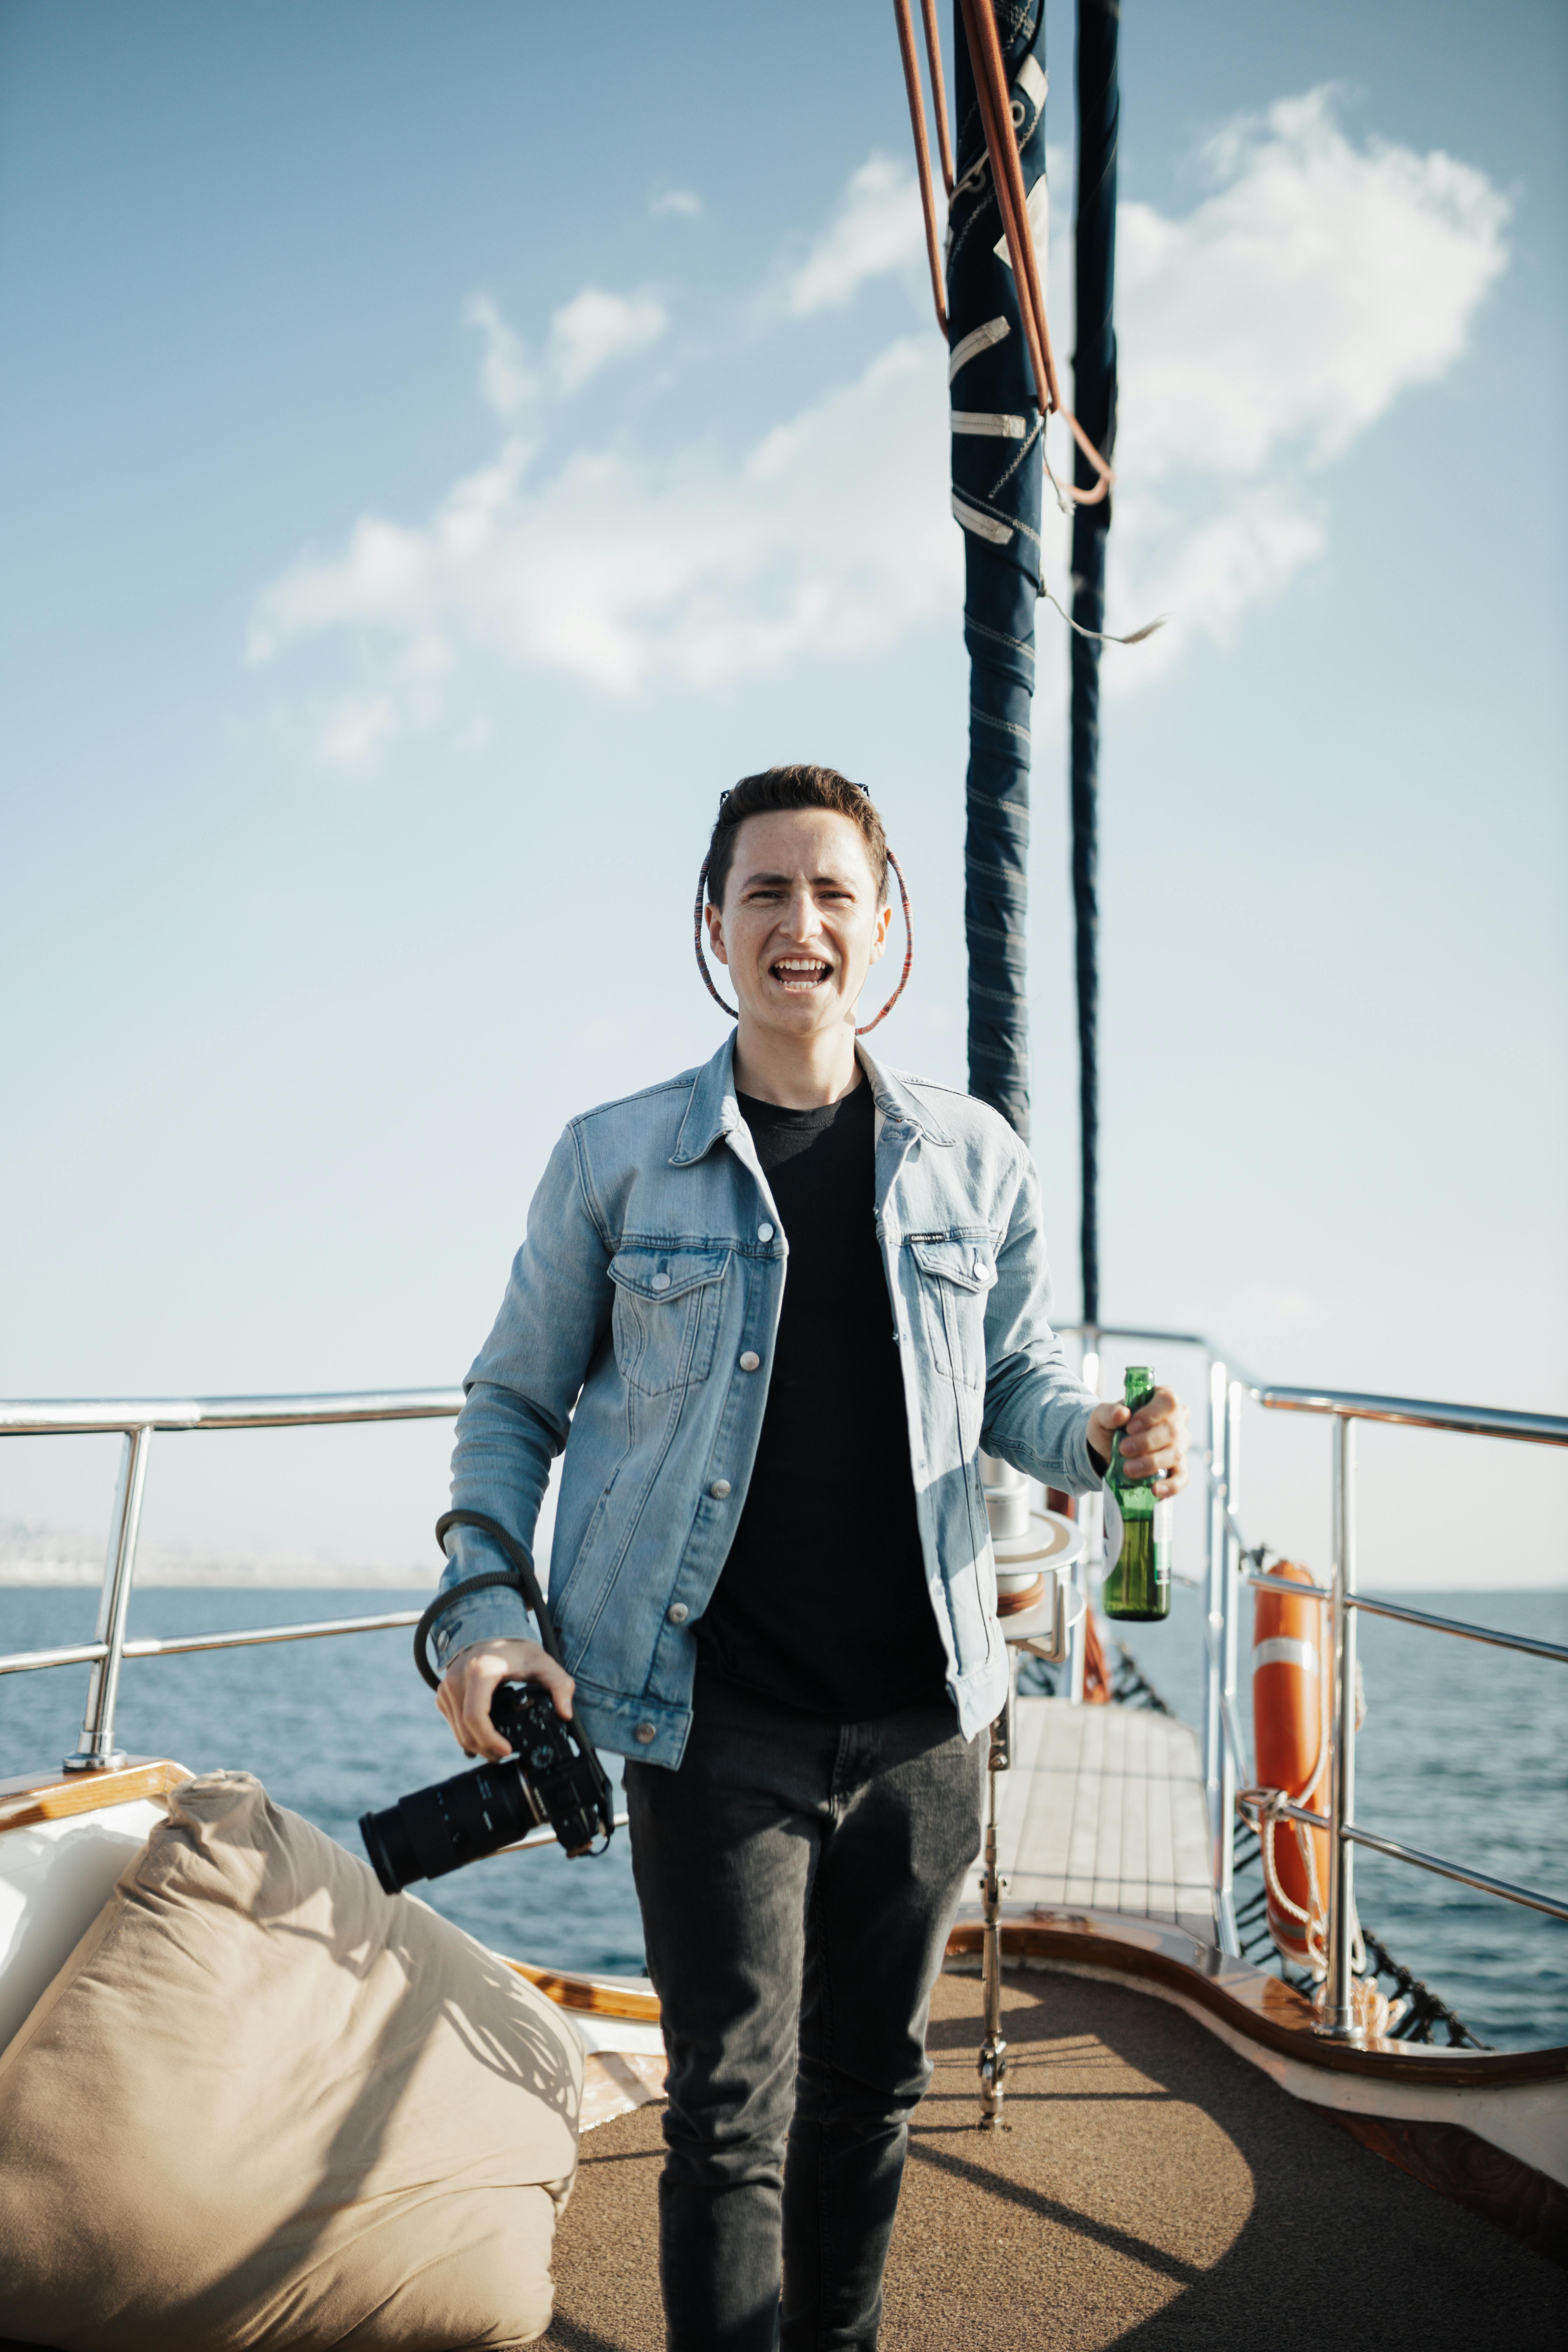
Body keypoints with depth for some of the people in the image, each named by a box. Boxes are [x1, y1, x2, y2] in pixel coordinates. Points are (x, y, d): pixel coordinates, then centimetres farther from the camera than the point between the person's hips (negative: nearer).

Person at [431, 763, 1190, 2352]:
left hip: (920, 1713, 3)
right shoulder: (617, 1158, -3)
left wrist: (1104, 1434, -9)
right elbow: (513, 1406, 5)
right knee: (735, 2106, 3)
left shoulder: (974, 1161, 2)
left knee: (868, 2082, 20)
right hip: (716, 1716, -3)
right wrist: (483, 1611, -8)